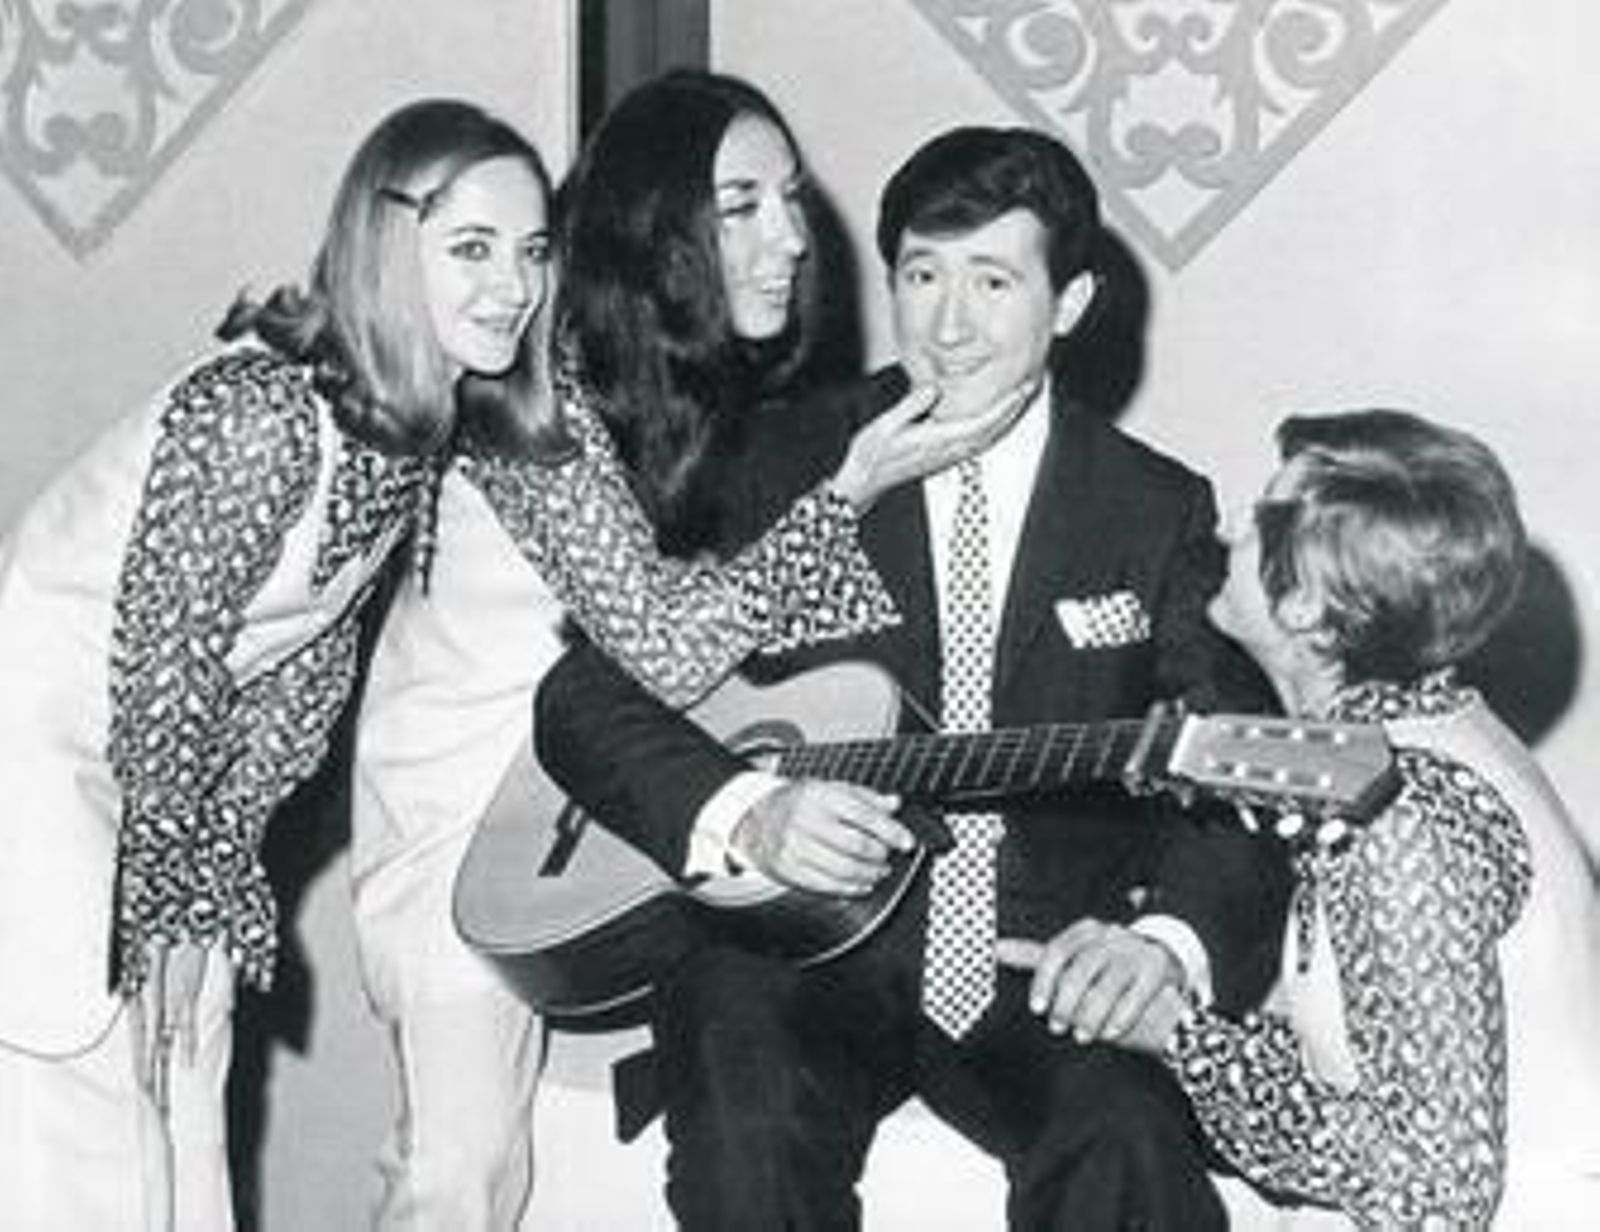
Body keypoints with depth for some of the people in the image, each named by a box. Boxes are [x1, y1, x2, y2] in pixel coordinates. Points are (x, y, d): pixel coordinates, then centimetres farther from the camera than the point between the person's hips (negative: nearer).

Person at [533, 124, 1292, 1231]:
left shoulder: (1159, 513, 8)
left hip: (1046, 974, 1)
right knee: (751, 1130, -32)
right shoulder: (784, 471, 6)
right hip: (794, 943, 0)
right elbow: (586, 694, 0)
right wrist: (748, 819, -19)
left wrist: (1170, 937, -20)